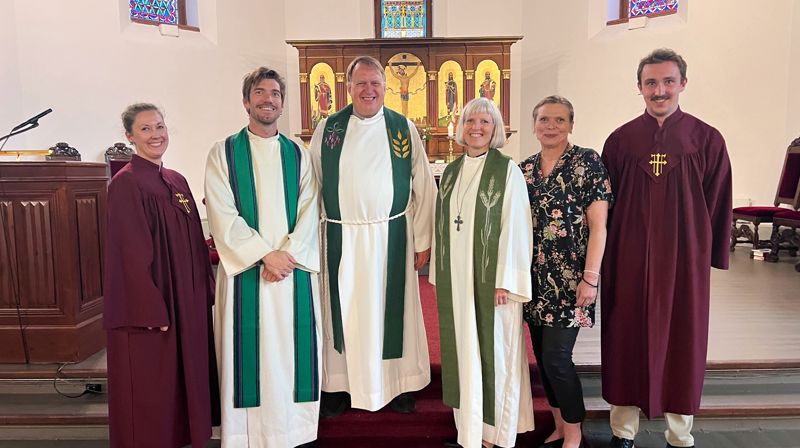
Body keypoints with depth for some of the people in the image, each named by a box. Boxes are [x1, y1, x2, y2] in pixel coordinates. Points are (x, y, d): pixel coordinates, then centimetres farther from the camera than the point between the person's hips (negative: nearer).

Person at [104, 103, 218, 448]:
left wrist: (205, 292, 9)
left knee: (186, 380, 17)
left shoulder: (177, 181, 9)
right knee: (151, 392, 6)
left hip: (188, 303, 7)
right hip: (149, 306, -7)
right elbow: (131, 254, -16)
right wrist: (152, 312, -18)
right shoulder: (126, 184, -12)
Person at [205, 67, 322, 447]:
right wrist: (265, 255, -13)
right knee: (250, 351, 1)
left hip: (294, 269, 2)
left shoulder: (298, 155, 12)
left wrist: (288, 253, -12)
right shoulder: (223, 153, 4)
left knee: (294, 349, 6)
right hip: (246, 270, -2)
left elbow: (309, 212, 3)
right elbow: (223, 216, -6)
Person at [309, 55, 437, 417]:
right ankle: (340, 385, 23)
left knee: (392, 308, 9)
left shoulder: (404, 128, 4)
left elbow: (424, 187, 2)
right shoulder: (327, 129, 5)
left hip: (392, 235, 0)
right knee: (343, 312, 8)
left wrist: (423, 240, -1)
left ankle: (400, 385, 25)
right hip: (341, 238, 1)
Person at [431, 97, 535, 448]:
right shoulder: (450, 172, 9)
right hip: (456, 278, 5)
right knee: (463, 349, 12)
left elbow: (515, 228, -11)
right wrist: (438, 274, 10)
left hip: (492, 277, -5)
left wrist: (506, 280, -15)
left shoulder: (507, 170, -6)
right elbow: (442, 226, 11)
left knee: (493, 350, 5)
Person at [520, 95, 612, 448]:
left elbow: (598, 225, -9)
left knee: (556, 358, -3)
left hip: (568, 278, -5)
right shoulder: (524, 169, 9)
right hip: (534, 278, 5)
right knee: (542, 356, 12)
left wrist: (590, 277, -14)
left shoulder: (587, 162, -6)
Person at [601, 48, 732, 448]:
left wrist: (713, 257, 2)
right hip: (628, 260, 1)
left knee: (681, 342, 9)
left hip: (685, 259, 0)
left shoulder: (707, 140, 0)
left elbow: (718, 205, 3)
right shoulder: (620, 140, 2)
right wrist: (605, 259, 2)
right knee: (627, 341, 8)